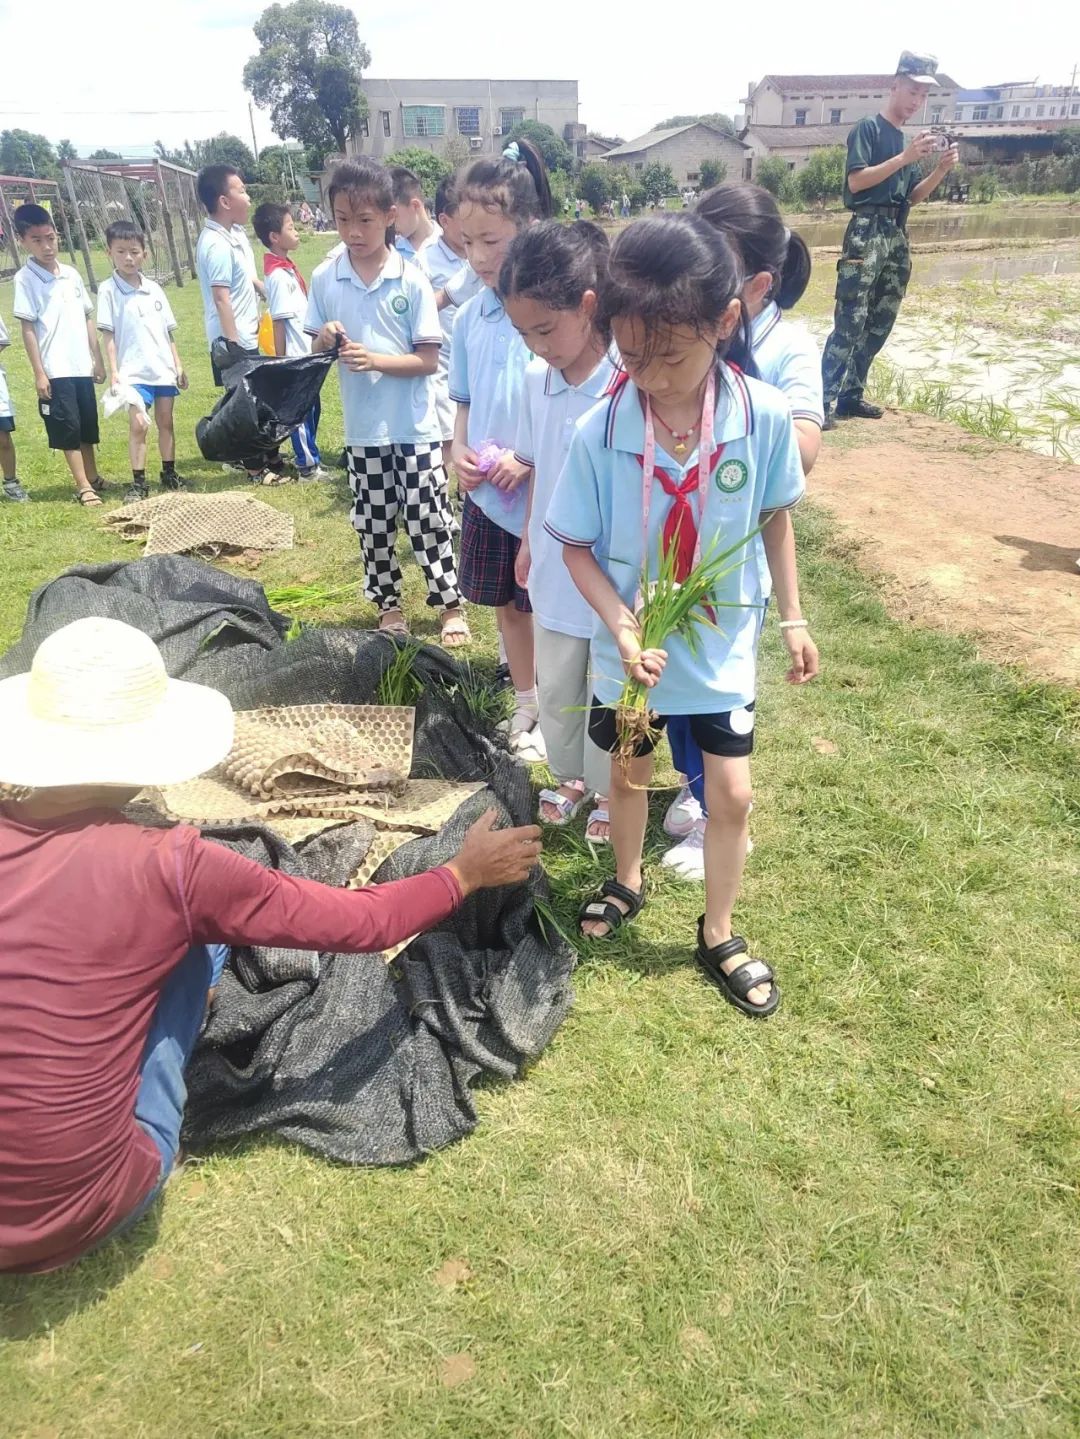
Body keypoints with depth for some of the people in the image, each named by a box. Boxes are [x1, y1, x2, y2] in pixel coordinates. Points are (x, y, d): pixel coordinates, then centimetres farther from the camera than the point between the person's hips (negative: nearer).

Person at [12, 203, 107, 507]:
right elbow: (27, 328, -8)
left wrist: (98, 360, 11)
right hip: (55, 370, -5)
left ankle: (93, 477, 26)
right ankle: (83, 486, 3)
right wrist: (38, 373, -12)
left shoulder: (71, 274, 9)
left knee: (88, 426, 12)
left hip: (82, 366, 5)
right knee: (68, 428, -2)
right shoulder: (25, 279, -6)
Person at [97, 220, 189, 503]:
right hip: (134, 371, -4)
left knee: (166, 422, 11)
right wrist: (113, 371, -13)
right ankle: (138, 483, -2)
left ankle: (169, 474, 23)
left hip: (163, 368, 4)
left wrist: (177, 364, 9)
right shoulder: (108, 290, -4)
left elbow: (167, 332, 13)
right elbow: (108, 335, -6)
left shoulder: (154, 289, 9)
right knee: (138, 425, -9)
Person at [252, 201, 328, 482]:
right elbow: (278, 323, -18)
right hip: (295, 356, -9)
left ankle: (310, 457, 29)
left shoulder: (286, 267, 9)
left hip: (305, 353, 9)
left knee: (311, 408, 17)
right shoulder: (278, 276, -19)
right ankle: (308, 465, 11)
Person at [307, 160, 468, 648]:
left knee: (428, 520, 2)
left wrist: (374, 359, -23)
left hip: (415, 426, -3)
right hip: (363, 428, 3)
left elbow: (429, 359, -10)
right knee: (373, 523, 12)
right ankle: (388, 604, 29)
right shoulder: (325, 279, 0)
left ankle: (451, 605, 17)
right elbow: (316, 346, 8)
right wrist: (325, 341, -15)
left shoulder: (411, 280, -8)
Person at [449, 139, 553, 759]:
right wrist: (460, 451, -5)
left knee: (549, 611, 9)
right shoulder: (470, 318, 3)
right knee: (508, 605, 18)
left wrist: (531, 460, -21)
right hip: (487, 495, 6)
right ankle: (525, 707, 38)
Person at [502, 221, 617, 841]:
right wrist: (528, 542, 14)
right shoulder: (536, 380, -3)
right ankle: (571, 777, 44)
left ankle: (608, 791, 37)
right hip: (555, 572, 6)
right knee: (555, 691, 21)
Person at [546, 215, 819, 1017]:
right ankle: (628, 883, 50)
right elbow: (576, 545, -10)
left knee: (731, 793, 7)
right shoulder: (599, 431, -20)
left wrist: (793, 618, 4)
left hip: (724, 644, 0)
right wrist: (622, 627, -23)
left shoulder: (765, 417, -18)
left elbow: (776, 518, -1)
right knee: (630, 770, 21)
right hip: (630, 647, 0)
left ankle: (719, 935, 32)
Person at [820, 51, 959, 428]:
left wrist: (942, 169, 4)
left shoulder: (909, 140, 21)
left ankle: (851, 395, 11)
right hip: (867, 230, -8)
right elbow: (856, 181, -12)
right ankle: (824, 400, -19)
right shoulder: (869, 127, 0)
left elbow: (913, 198, 20)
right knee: (850, 322, -16)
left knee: (880, 323, 6)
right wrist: (904, 158, -16)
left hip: (898, 235, 8)